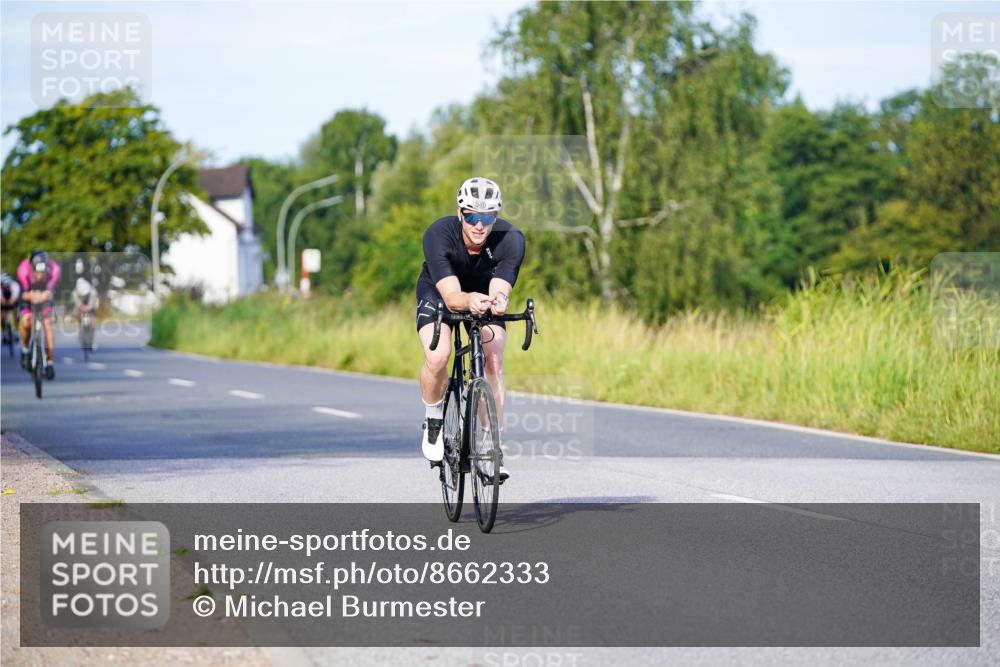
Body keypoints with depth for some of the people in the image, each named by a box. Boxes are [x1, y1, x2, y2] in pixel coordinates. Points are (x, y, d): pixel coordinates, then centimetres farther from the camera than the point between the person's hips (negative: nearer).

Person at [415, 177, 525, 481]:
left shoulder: (511, 239, -30)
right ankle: (433, 419, 1)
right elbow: (451, 296, -42)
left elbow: (500, 290, -38)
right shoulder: (438, 234, -34)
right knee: (438, 356, -27)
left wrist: (498, 300, -62)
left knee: (493, 364, -19)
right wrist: (470, 300, -64)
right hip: (438, 295, -2)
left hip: (485, 299, 2)